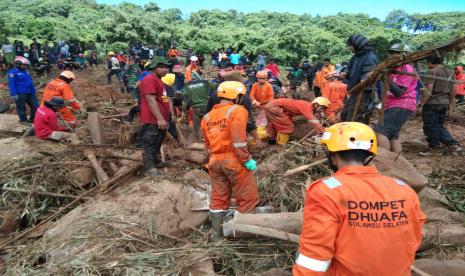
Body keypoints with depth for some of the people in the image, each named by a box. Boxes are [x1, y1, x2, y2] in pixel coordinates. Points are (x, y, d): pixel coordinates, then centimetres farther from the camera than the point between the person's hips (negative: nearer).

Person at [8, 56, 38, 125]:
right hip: (20, 94, -8)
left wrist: (34, 91, 21)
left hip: (30, 93, 8)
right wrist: (14, 94, -19)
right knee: (21, 107, 3)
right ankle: (23, 120, 15)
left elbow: (30, 82, 22)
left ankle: (32, 119, 23)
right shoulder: (13, 72, -7)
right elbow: (11, 84, -13)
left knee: (35, 105, 9)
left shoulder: (25, 72, 16)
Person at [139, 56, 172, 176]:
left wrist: (165, 117, 25)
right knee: (149, 144, -3)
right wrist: (160, 118, -24)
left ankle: (156, 161, 34)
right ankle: (149, 168, 2)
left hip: (161, 119, 11)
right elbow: (151, 100, -22)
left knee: (157, 143, 21)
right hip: (153, 120, -10)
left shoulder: (159, 80, 20)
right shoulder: (149, 80, -14)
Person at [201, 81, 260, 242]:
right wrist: (247, 159, -13)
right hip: (234, 160, -6)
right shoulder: (237, 111, -7)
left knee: (219, 198, 16)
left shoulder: (207, 117, 14)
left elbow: (208, 144, 15)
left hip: (214, 161, 7)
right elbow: (239, 140, -18)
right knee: (248, 197, 7)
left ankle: (216, 233, 21)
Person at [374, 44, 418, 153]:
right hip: (393, 106, 10)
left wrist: (386, 79, -28)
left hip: (401, 107, -10)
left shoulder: (406, 69, -9)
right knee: (392, 136, 15)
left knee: (380, 131, -23)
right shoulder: (393, 69, 17)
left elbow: (399, 92, -17)